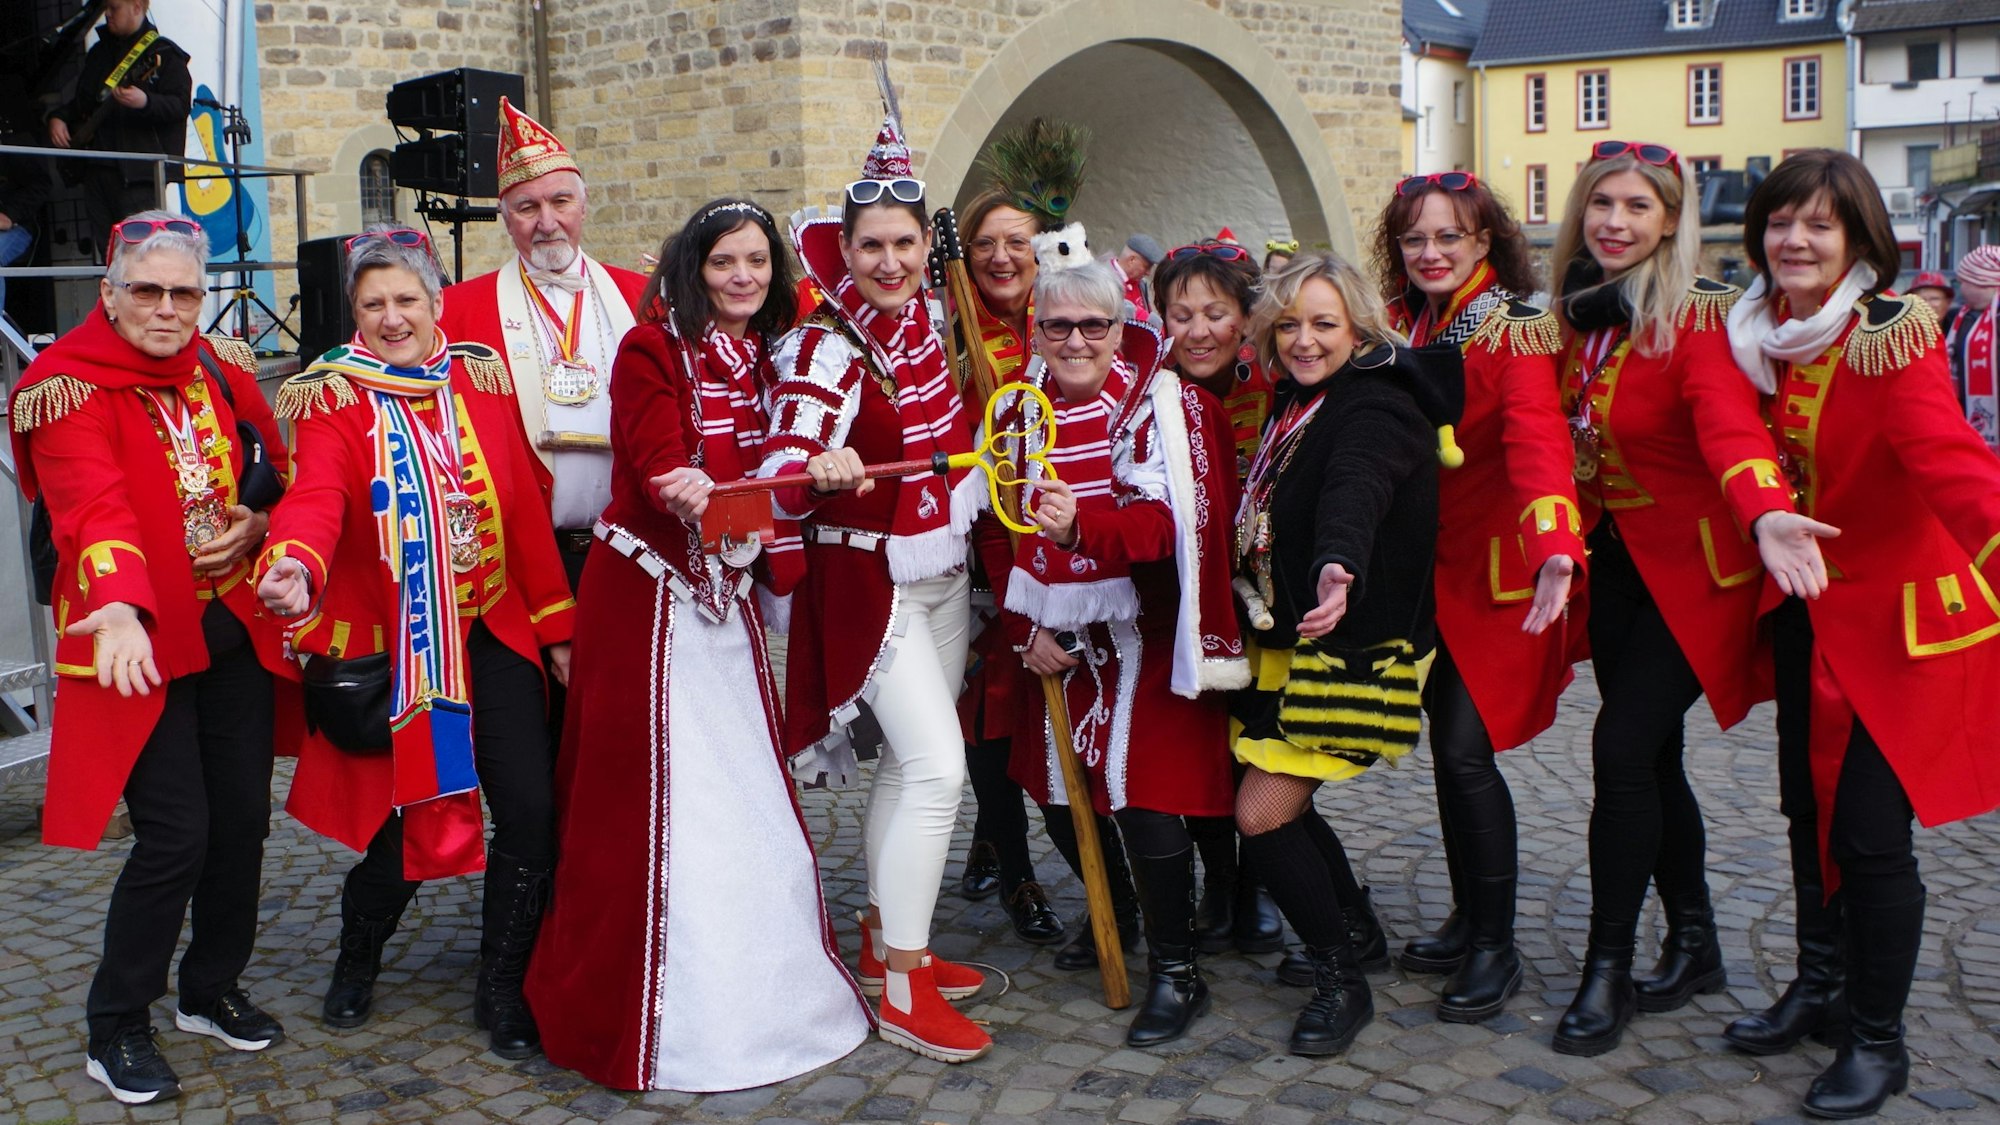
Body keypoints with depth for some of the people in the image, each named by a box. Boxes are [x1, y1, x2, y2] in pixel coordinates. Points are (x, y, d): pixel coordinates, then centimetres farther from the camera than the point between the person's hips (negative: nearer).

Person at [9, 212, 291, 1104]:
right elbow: (93, 508, -27)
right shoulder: (70, 389, -10)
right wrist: (119, 612, -43)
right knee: (176, 834, -9)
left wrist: (261, 527, -5)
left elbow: (281, 473, 18)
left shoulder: (224, 372, 8)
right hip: (142, 642, -5)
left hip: (234, 630, 6)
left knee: (243, 818, 9)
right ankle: (115, 1030, 11)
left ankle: (213, 990, 31)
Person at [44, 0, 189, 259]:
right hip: (96, 167, 7)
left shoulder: (164, 53, 0)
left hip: (138, 169, -7)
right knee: (106, 249, 6)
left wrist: (145, 102, -29)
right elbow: (79, 100, 31)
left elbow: (180, 105, -11)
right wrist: (58, 117, 12)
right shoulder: (98, 53, 22)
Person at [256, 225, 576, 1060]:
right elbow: (315, 497, -23)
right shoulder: (332, 397, -5)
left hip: (493, 631, 3)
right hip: (391, 641, -3)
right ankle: (356, 964, 35)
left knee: (531, 811, -4)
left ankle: (501, 989, 16)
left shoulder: (478, 378, 5)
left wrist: (556, 624, 7)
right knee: (404, 812, 4)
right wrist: (297, 568, -45)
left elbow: (524, 508, 6)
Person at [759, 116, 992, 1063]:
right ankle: (900, 988, -5)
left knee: (910, 764, 14)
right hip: (869, 575, -7)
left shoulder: (936, 325, 3)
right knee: (938, 765, -14)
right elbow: (784, 473, -31)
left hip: (944, 569, 7)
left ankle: (886, 939, 29)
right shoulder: (826, 348, -18)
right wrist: (820, 470, -50)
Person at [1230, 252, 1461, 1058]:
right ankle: (1355, 925, 37)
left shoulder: (1376, 408, -18)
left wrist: (1341, 566, -58)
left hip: (1350, 644, -8)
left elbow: (1356, 488, -40)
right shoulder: (1296, 405, 10)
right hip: (1284, 641, 8)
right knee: (1277, 805, 13)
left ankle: (1343, 982, 9)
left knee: (1262, 814, -9)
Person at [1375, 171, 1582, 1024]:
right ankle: (1469, 921, 27)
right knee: (1449, 745, 12)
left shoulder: (1514, 335, -12)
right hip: (1427, 570, 6)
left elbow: (1537, 443, -27)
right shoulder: (1399, 329, 8)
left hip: (1496, 572, -6)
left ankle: (1496, 948, 5)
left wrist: (1555, 549, -42)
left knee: (1466, 750, -9)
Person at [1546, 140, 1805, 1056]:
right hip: (1616, 562, 6)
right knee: (1650, 755, 12)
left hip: (1692, 566, -6)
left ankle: (1607, 969, 1)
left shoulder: (1698, 319, -16)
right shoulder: (1577, 318, 4)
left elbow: (1729, 423, -33)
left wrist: (1766, 513, -51)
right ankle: (1693, 943, 28)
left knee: (1623, 746, -12)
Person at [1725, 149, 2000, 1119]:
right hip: (1809, 604, 6)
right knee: (1807, 805, 16)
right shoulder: (1763, 336, 1)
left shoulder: (1894, 336, -20)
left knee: (1869, 828, -3)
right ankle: (1820, 981, 36)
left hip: (1896, 609, -6)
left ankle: (1878, 1042, 14)